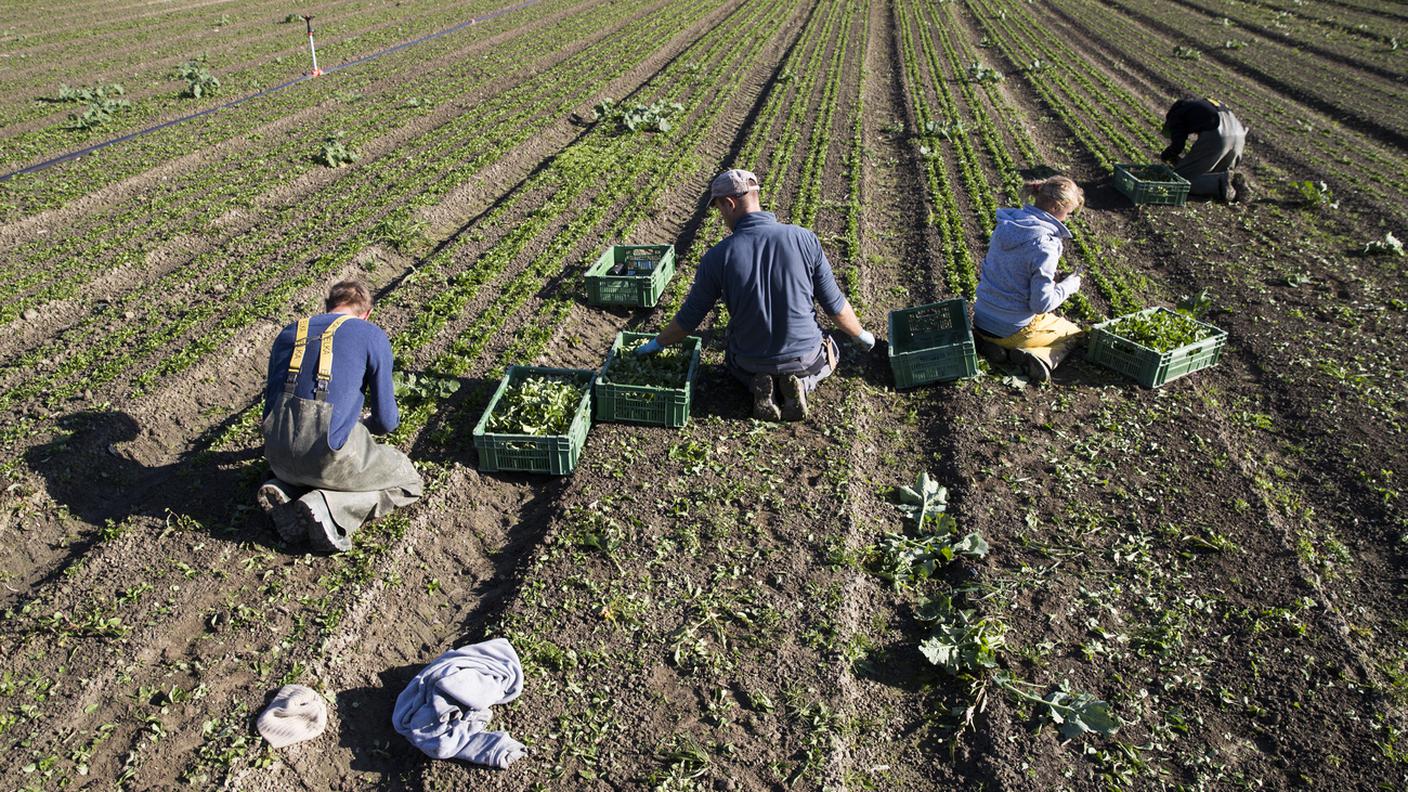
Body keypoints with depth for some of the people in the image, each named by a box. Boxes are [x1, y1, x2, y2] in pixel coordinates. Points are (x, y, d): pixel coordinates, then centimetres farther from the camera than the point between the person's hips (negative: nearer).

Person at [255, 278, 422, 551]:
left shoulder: (289, 333, 18)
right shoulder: (373, 336, 4)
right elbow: (385, 420, 5)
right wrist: (364, 425, 29)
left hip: (277, 456, 6)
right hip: (331, 454, -5)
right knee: (408, 481, 16)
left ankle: (284, 491, 5)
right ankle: (327, 506, -6)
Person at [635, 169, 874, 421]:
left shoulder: (717, 257, -16)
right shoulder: (804, 240, -16)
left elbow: (690, 318, -5)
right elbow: (835, 304, -7)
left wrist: (657, 343, 14)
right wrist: (860, 334, 13)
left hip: (752, 360, 1)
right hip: (805, 356, -1)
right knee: (829, 355, 35)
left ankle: (759, 384, 4)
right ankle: (800, 382, 2)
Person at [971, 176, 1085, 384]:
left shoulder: (1006, 224, -1)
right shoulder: (1044, 245, -24)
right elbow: (1042, 303, -21)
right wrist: (1068, 286, -4)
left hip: (981, 320, 6)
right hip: (1013, 329, -6)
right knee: (1073, 333, 22)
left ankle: (989, 343, 7)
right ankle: (1042, 357, -9)